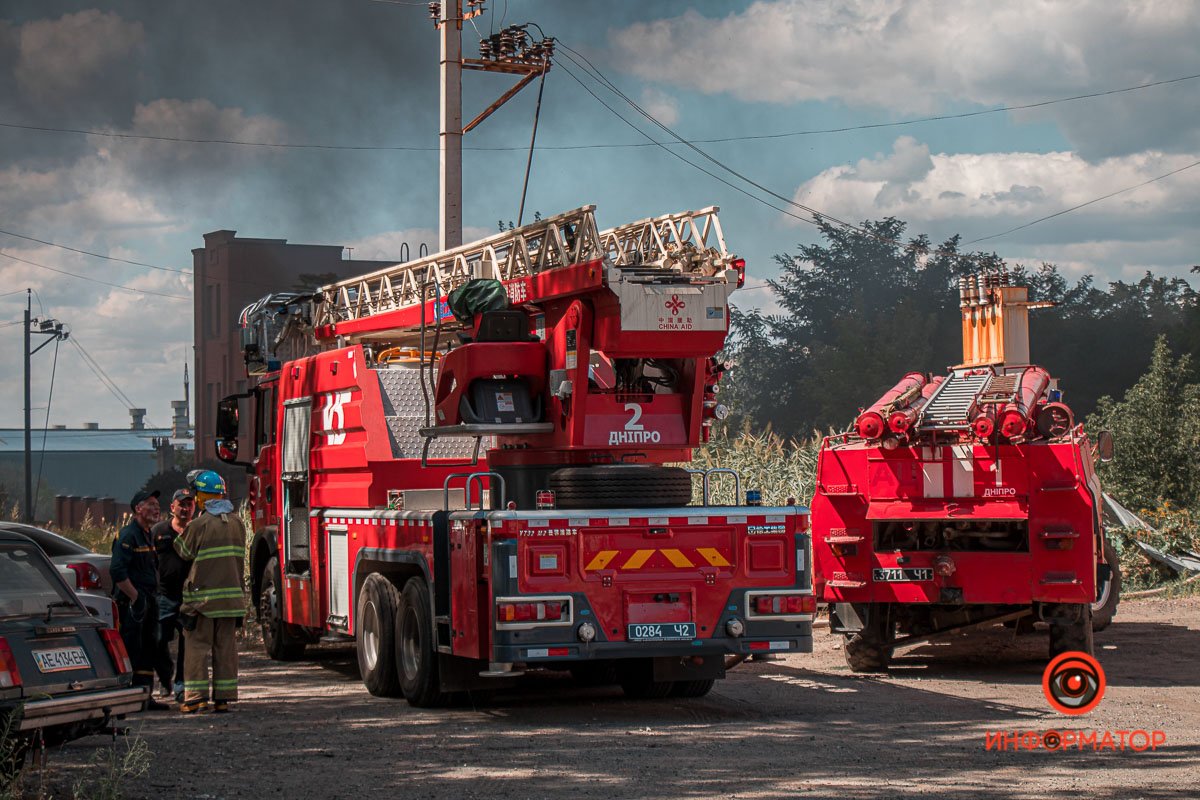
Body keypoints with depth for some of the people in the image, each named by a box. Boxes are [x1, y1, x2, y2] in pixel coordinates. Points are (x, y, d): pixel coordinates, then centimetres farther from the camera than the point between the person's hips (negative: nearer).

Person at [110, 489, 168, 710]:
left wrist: (151, 598, 17)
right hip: (131, 602, -10)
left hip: (148, 600, 10)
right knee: (131, 649, -8)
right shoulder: (128, 535, -13)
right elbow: (117, 570, -22)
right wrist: (135, 597, -20)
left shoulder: (149, 535, 18)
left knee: (148, 649, 11)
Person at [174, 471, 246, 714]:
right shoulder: (237, 523, 8)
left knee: (197, 644, 1)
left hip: (204, 594, -5)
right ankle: (223, 697, 8)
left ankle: (196, 695, -4)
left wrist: (178, 537, 19)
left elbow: (185, 552, 2)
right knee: (226, 646, 8)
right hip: (232, 593, 5)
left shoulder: (199, 524, -11)